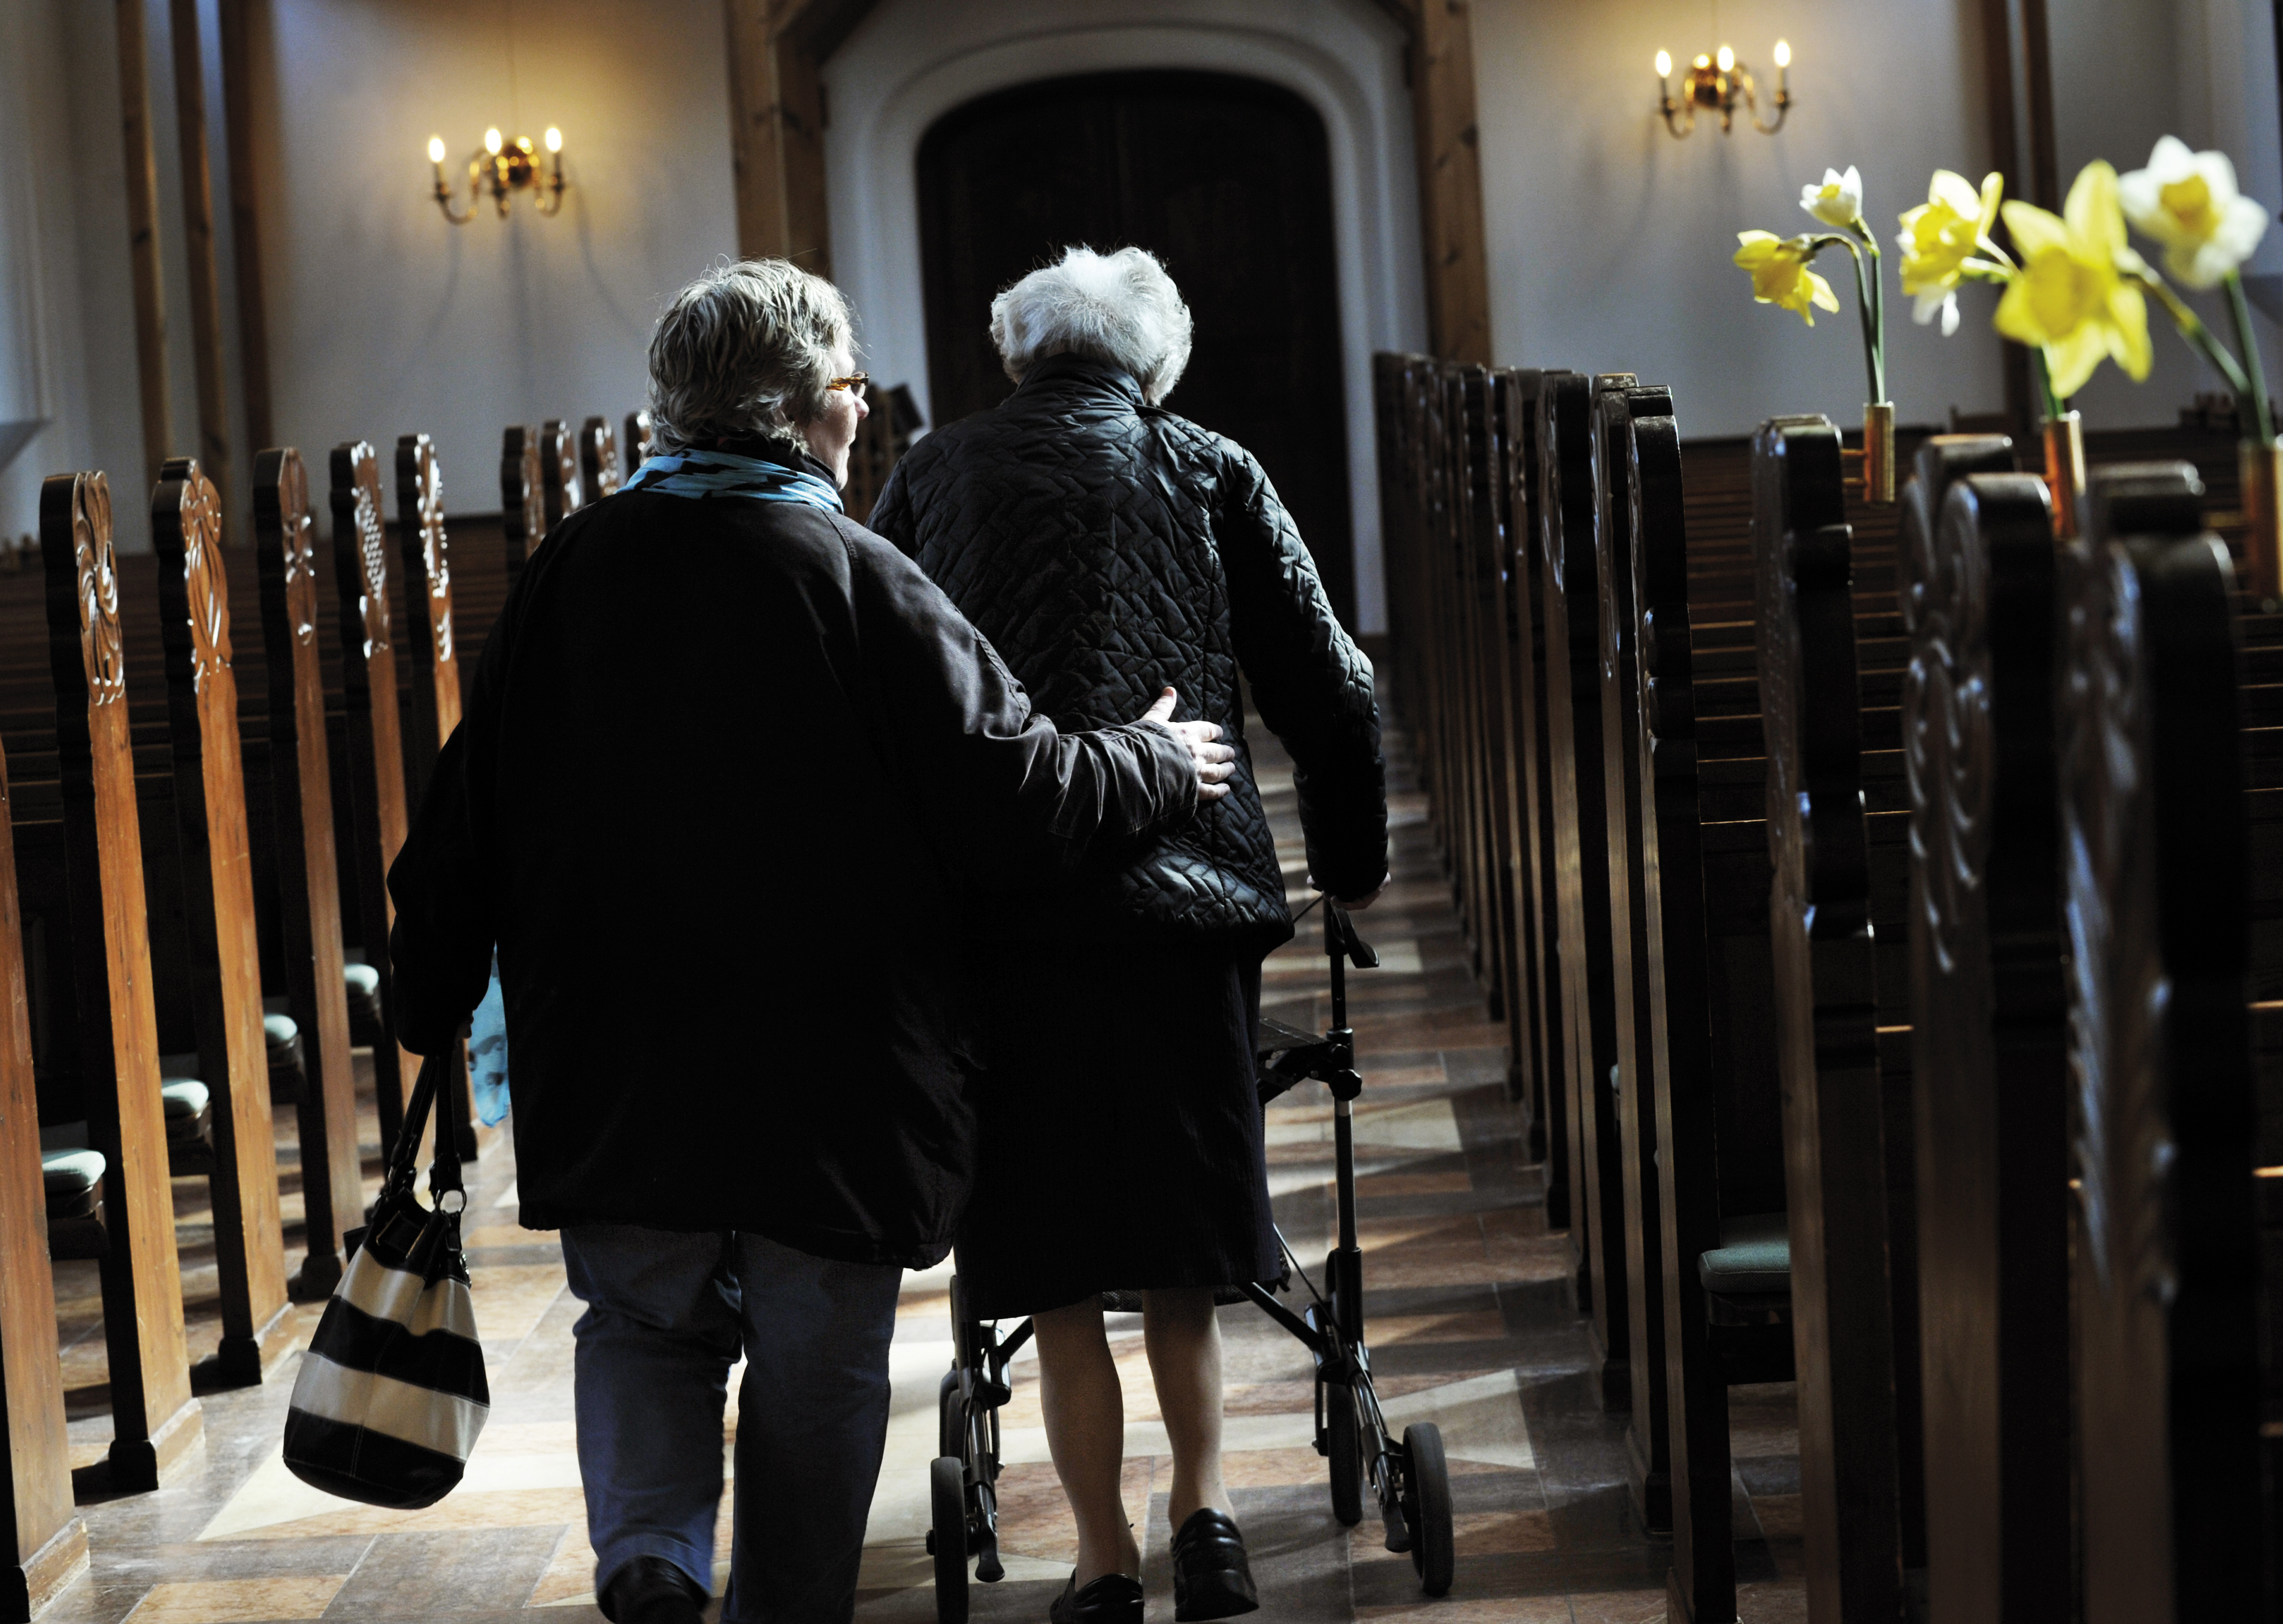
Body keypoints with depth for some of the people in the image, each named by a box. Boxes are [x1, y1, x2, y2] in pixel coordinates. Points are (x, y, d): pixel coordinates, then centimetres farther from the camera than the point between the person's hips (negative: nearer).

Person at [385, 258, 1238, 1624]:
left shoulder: (572, 571, -1)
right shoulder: (860, 581, -12)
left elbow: (467, 817, 5)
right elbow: (1016, 798, -13)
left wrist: (433, 1005, 17)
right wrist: (1157, 770, 6)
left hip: (607, 1086, 3)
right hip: (836, 1088, -3)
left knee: (643, 1320, 21)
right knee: (818, 1381, 11)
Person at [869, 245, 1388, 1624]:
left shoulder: (931, 479, 9)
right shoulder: (1210, 474, 8)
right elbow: (1330, 693, 8)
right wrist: (1354, 865, 23)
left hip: (991, 917, 0)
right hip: (1184, 903, 0)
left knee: (1059, 1275, 7)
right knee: (1184, 1254, 16)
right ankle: (1204, 1508, 7)